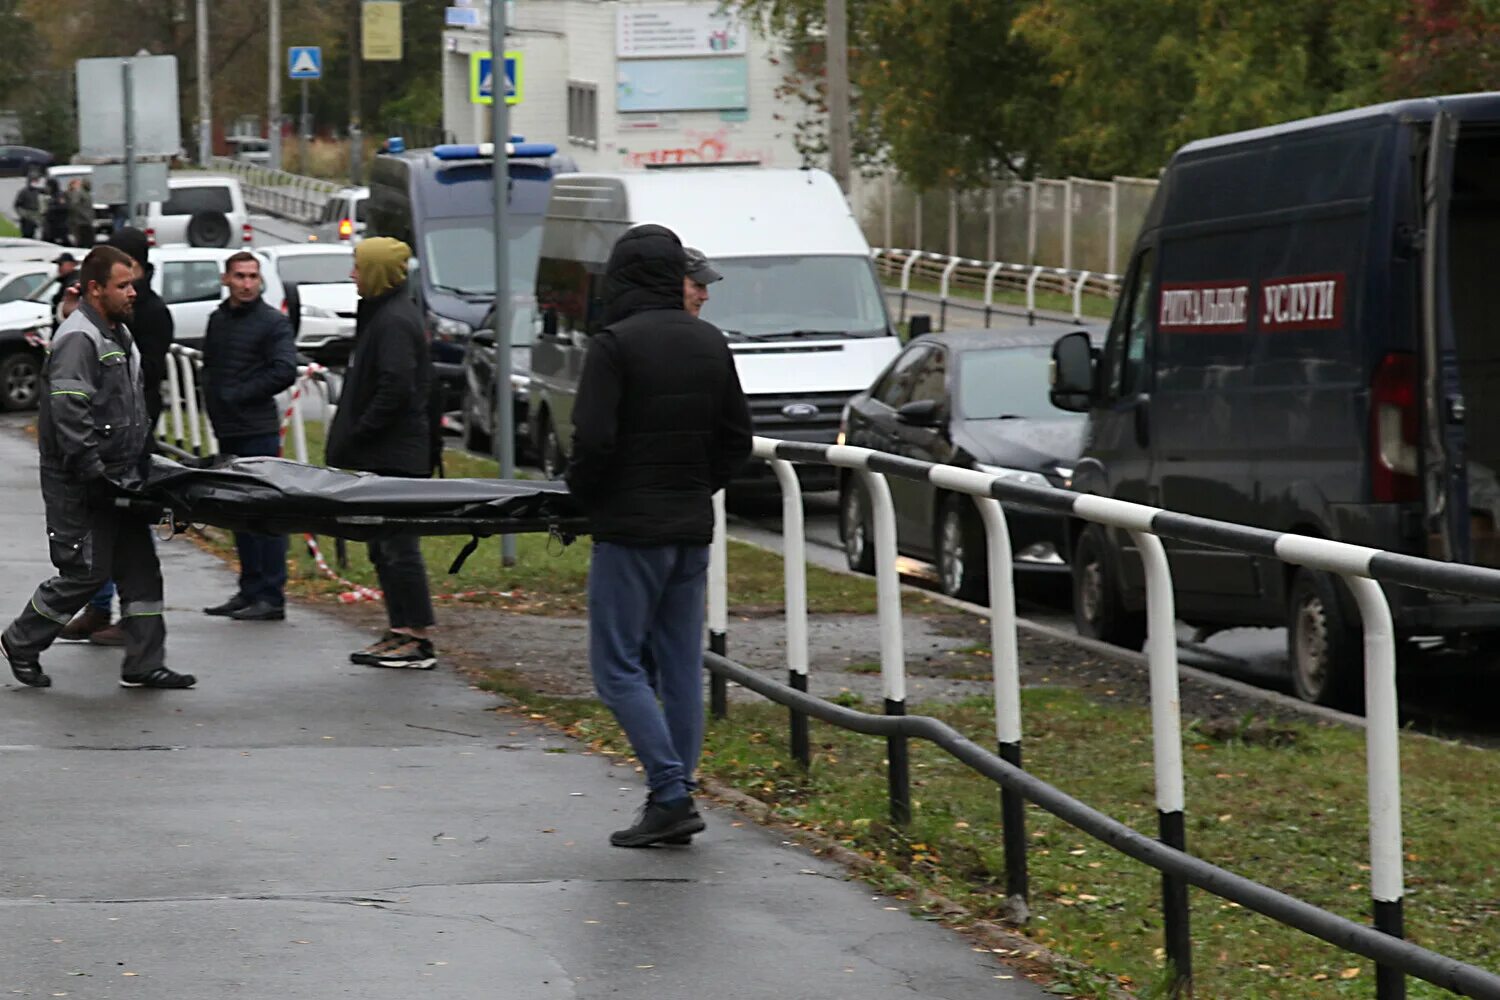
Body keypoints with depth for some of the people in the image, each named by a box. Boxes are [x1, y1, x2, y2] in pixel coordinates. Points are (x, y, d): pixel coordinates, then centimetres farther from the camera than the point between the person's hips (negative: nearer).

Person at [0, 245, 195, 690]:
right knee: (86, 571, -4)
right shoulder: (79, 339, -17)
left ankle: (144, 664, 10)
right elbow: (69, 412, -25)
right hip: (79, 486, -10)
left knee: (140, 569, 6)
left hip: (117, 479, 10)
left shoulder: (119, 334, 15)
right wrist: (93, 472, -27)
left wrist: (141, 462, 17)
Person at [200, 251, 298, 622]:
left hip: (258, 430, -8)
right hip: (226, 431, 8)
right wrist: (213, 401, 6)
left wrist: (237, 395, -11)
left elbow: (284, 372, -14)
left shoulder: (274, 323, -5)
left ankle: (271, 597, -7)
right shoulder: (218, 319, 16)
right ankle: (250, 591, 17)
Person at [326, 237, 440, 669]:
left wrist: (355, 438, -17)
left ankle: (419, 639, -7)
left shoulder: (394, 322, -15)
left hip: (395, 455, -11)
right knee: (384, 547, 13)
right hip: (386, 455, 11)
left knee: (398, 547, -8)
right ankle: (401, 630, 17)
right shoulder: (382, 314, 17)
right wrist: (350, 440, 17)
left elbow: (395, 390, -23)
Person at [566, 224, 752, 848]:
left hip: (630, 529, -7)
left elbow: (593, 441, -18)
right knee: (681, 666, 11)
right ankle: (677, 801, 12)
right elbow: (737, 438, 12)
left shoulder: (615, 345, -14)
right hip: (693, 528, 7)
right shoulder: (711, 343, 8)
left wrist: (584, 498, -1)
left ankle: (670, 794, -11)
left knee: (618, 666, -1)